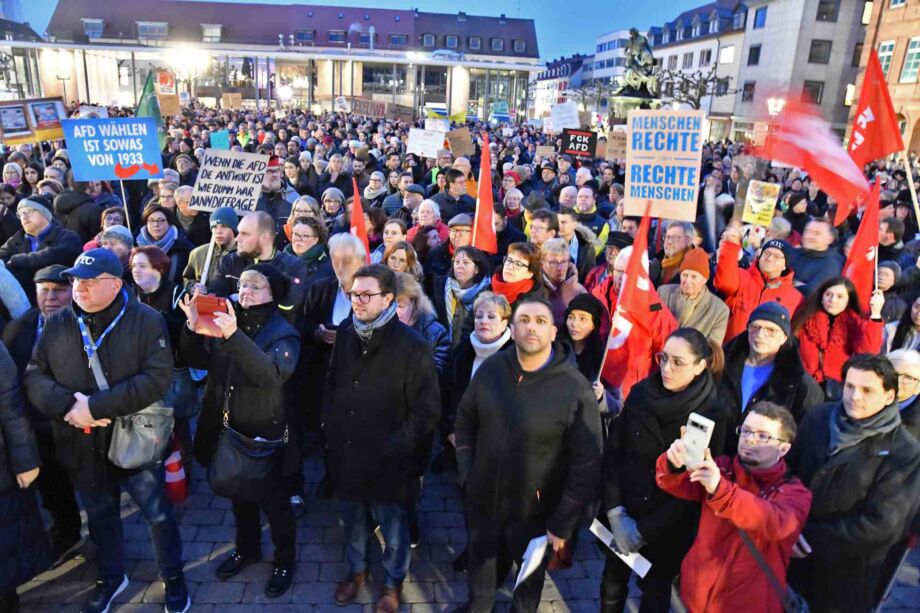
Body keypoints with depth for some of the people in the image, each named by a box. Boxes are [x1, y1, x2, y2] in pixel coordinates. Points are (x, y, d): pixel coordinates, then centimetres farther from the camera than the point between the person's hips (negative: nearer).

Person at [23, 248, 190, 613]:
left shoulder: (147, 321, -13)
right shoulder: (57, 325, 0)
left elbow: (157, 378, -21)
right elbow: (34, 377, 0)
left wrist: (96, 406, -25)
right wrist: (67, 405, -20)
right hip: (81, 447, 4)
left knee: (158, 514, 11)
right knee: (100, 517, 23)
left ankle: (173, 577, 34)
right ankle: (110, 578, 46)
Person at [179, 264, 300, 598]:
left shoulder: (283, 333, -16)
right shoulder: (227, 318, 0)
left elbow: (272, 373, -34)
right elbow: (198, 361, 0)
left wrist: (234, 336, -43)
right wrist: (192, 328, -18)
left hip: (266, 436, -5)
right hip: (227, 430, 5)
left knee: (273, 501, 11)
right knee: (238, 496, 24)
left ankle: (285, 560, 34)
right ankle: (247, 548, 48)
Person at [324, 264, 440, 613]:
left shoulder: (413, 346, -18)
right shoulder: (345, 336, -1)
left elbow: (426, 411, -15)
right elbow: (331, 387, 13)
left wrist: (393, 448, -15)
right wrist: (330, 431, 7)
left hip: (387, 462, -4)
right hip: (344, 454, 5)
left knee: (392, 526, 16)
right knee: (352, 519, 24)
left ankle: (393, 582, 42)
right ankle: (356, 569, 50)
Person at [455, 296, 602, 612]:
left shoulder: (575, 388, -21)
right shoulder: (491, 368, -7)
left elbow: (587, 462, -18)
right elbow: (465, 420, 6)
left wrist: (563, 525, -14)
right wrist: (465, 475, 3)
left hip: (535, 513, -3)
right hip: (482, 501, 3)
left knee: (529, 581, 23)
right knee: (481, 568, 27)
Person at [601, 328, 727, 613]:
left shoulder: (712, 415, -16)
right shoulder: (640, 393, -9)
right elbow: (612, 452, -6)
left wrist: (645, 530, -14)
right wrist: (615, 512, -14)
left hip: (668, 527, -2)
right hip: (624, 513, 3)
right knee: (612, 583, 19)